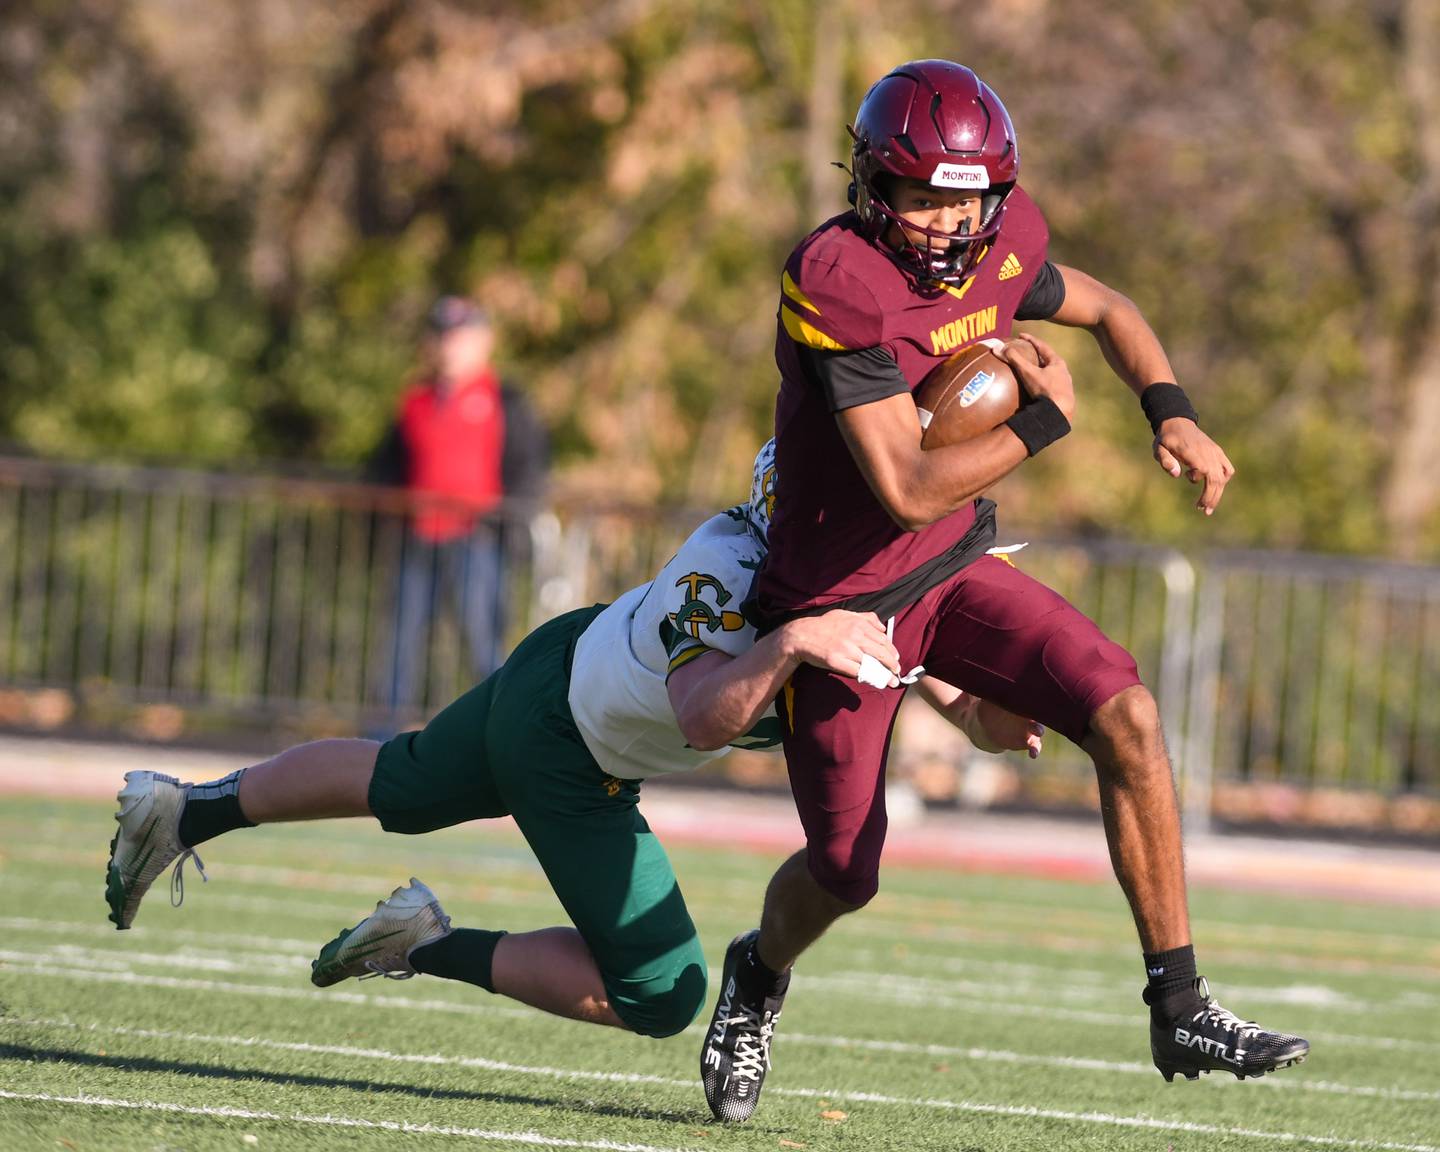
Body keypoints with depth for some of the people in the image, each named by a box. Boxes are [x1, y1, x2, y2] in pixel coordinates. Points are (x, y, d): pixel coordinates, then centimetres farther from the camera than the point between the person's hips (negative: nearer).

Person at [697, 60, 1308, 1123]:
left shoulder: (999, 248, -8)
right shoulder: (837, 282, -30)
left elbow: (1105, 311, 16)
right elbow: (908, 488, -31)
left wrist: (1173, 414, -1)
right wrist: (1045, 419, -20)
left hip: (956, 567, 5)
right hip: (845, 591, -5)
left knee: (1126, 719, -15)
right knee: (845, 874, 6)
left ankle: (1181, 1011, -8)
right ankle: (760, 976, 43)